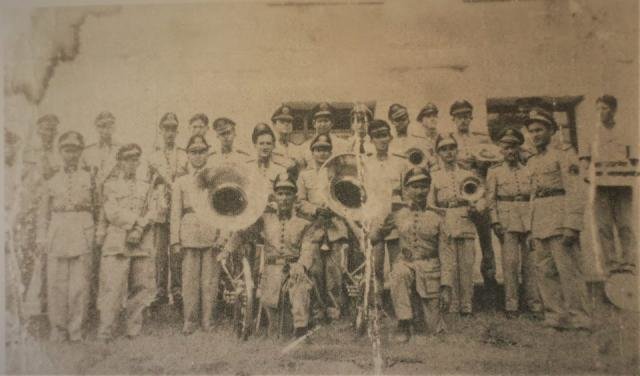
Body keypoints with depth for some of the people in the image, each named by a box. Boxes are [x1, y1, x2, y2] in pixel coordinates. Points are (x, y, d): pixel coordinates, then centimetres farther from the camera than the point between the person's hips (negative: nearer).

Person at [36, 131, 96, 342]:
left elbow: (96, 208, 10)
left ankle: (76, 328, 8)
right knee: (56, 283, 2)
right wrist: (42, 239, 6)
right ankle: (57, 328, 13)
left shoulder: (89, 179, 8)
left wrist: (95, 234, 3)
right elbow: (44, 213, 14)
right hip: (57, 235, 2)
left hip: (82, 235, -1)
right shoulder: (52, 181, 12)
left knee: (79, 284, -3)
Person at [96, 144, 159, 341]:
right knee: (112, 286, -8)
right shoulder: (110, 184, 9)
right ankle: (105, 332, -1)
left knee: (142, 286, 1)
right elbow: (112, 213, -1)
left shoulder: (146, 185, 16)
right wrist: (138, 220, -8)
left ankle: (134, 329, 12)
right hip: (116, 242, -3)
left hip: (142, 242, 3)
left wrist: (139, 229, -10)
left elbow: (152, 212, 6)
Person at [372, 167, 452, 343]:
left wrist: (446, 286, -7)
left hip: (430, 270, 0)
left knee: (435, 328, 1)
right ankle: (404, 326, -22)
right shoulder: (398, 216, 0)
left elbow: (444, 253, -1)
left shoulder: (436, 218, -1)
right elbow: (379, 234, 13)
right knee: (398, 275, -39)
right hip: (405, 263, 0)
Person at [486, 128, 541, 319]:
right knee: (510, 263, -5)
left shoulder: (528, 170, 14)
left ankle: (534, 304, 10)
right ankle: (511, 306, 0)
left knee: (530, 262, 3)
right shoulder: (494, 171, 7)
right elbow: (491, 198, 2)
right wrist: (495, 222, -7)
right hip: (507, 221, -2)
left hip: (529, 221, 3)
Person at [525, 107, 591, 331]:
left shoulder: (563, 154, -2)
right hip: (539, 224, 7)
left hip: (559, 220, -7)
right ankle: (555, 317, 16)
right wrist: (532, 229, 17)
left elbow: (573, 191, -10)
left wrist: (572, 225, -19)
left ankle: (578, 320, 5)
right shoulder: (532, 162, 19)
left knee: (568, 270, -4)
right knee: (545, 272, 8)